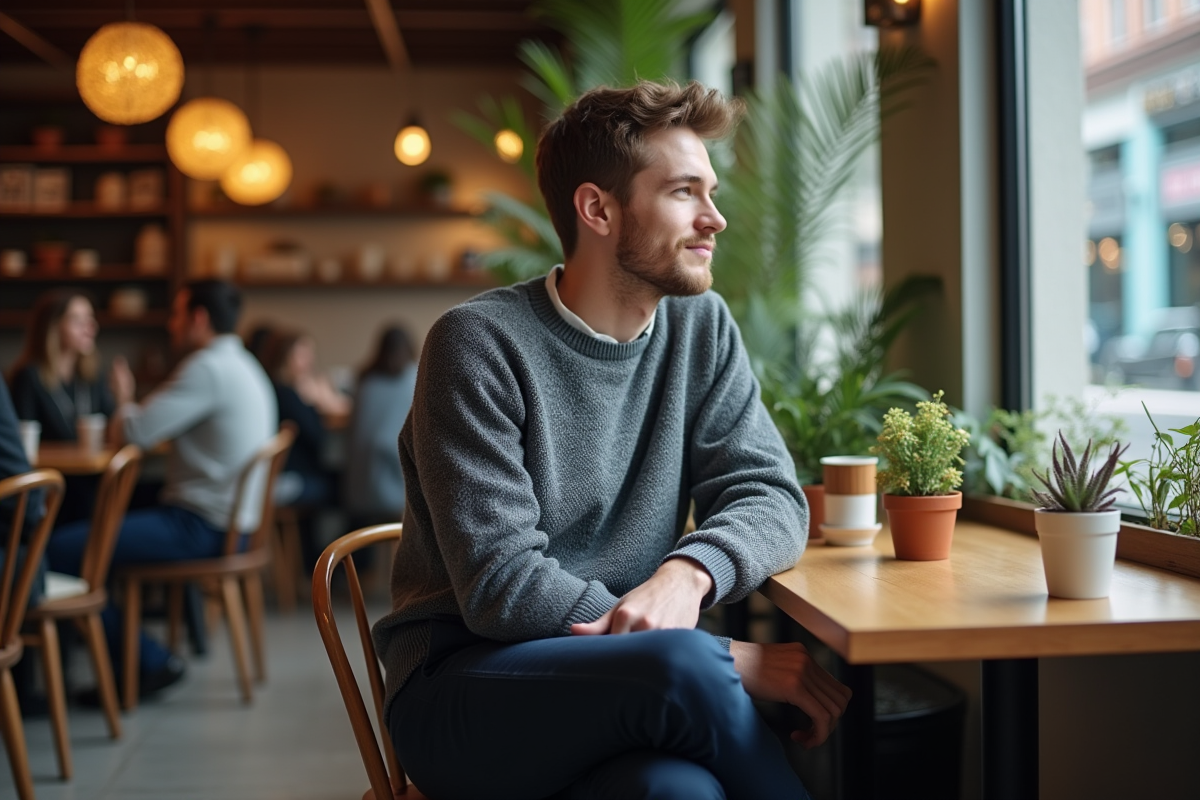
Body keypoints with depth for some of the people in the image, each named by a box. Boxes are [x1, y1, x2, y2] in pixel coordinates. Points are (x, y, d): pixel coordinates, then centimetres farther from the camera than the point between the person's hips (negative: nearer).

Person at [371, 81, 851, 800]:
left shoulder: (701, 326, 7)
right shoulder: (480, 343, -11)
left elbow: (771, 497, 2)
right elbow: (502, 588, -17)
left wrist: (687, 572, -23)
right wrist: (734, 659, -22)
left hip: (633, 676, 3)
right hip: (465, 686, -3)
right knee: (684, 664, -33)